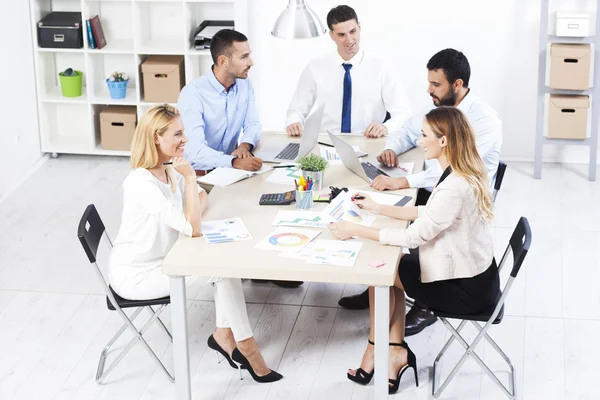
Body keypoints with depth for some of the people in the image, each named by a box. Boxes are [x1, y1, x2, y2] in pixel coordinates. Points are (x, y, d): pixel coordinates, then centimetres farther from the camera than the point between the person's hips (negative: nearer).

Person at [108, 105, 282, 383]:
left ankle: (224, 334, 3)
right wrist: (189, 177, -25)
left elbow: (202, 197, 13)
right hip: (135, 275, -8)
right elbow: (191, 229, -30)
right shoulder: (141, 183, -29)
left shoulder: (169, 171, -1)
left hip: (159, 261, 8)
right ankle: (246, 347, -2)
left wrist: (192, 220, -8)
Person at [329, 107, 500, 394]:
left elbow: (414, 236, -24)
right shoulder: (466, 173, 1)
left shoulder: (455, 187, -29)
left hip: (466, 289, -9)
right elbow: (427, 214, 11)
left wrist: (356, 230, -18)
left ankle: (374, 352, 18)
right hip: (475, 276, 9)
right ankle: (395, 352, 10)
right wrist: (378, 208, 10)